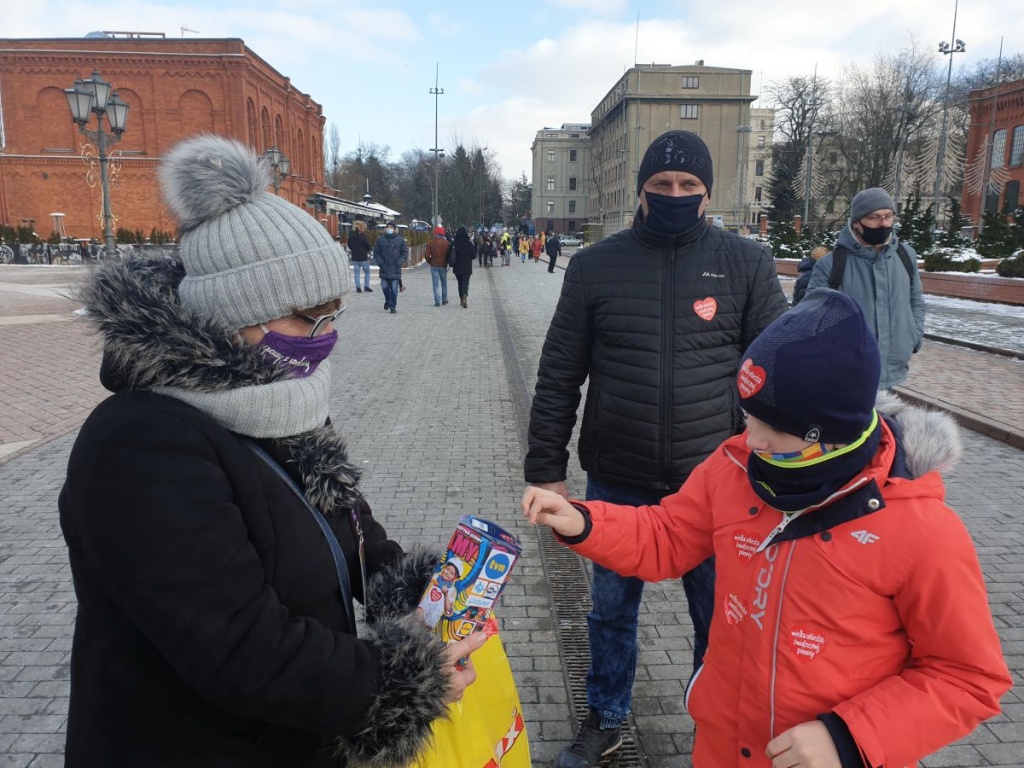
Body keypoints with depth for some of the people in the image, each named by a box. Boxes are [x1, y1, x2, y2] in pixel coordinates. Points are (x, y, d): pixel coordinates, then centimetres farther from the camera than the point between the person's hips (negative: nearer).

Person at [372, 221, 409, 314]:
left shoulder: (400, 240, 2)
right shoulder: (380, 240, 5)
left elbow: (405, 253, 2)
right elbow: (376, 253, 8)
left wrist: (399, 263, -10)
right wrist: (380, 263, -6)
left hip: (395, 269, -2)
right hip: (384, 269, 2)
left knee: (394, 289, -2)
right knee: (385, 287, 6)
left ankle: (393, 306, 7)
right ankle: (388, 301, 33)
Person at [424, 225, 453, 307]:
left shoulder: (430, 243, -3)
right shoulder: (447, 243, -1)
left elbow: (427, 255, -4)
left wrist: (430, 262, 12)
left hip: (434, 266, -1)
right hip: (443, 266, 1)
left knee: (436, 284, 0)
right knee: (444, 283, 15)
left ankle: (437, 301, -5)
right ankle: (444, 299, 21)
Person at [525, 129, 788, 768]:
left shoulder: (747, 264, -2)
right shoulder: (595, 265, -1)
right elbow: (558, 377, 1)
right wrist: (547, 469, 0)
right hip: (615, 486, 1)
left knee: (719, 621, 15)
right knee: (611, 609, 18)